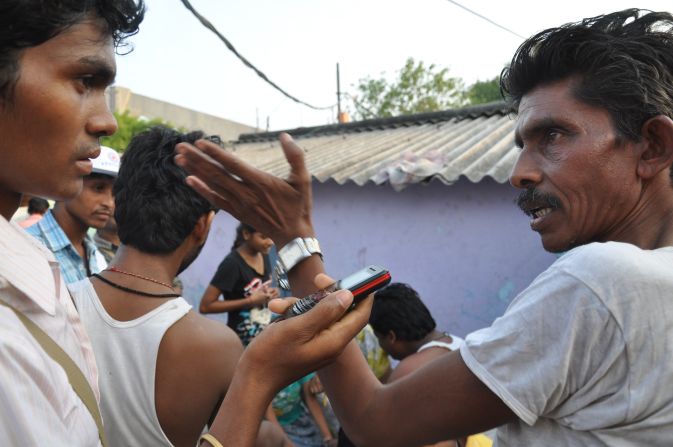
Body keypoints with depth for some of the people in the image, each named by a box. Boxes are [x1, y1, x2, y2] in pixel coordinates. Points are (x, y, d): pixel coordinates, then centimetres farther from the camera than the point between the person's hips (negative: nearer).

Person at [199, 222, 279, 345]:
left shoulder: (264, 256, 2)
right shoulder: (232, 263, -19)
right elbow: (205, 306, -19)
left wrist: (270, 294, -4)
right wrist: (249, 301, -22)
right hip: (241, 342, -7)